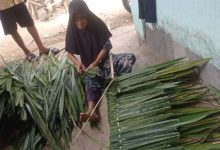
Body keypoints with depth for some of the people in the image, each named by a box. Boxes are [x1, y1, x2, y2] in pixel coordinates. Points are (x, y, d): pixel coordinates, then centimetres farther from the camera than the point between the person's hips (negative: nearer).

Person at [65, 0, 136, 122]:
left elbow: (107, 46, -9)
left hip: (103, 59, 1)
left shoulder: (97, 24, -9)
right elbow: (70, 53, 2)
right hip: (88, 65, -1)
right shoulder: (72, 31, -6)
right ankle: (92, 110, -57)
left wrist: (96, 63, -21)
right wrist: (77, 62, -19)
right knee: (91, 82, -32)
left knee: (130, 58, -24)